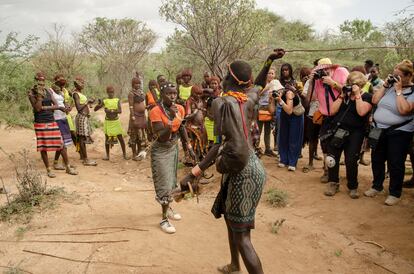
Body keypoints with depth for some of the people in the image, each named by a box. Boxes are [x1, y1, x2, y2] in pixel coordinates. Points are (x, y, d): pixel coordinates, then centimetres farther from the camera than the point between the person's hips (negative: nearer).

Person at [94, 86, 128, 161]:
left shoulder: (117, 100, 0)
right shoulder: (104, 101, 1)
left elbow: (120, 111, -12)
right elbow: (95, 109, 2)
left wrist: (111, 111, -25)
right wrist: (99, 104, -17)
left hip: (116, 121, 0)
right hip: (108, 121, 1)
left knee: (120, 138, 1)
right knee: (107, 138, 4)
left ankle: (124, 154, 11)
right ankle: (107, 155, 14)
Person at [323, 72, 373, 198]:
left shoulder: (367, 97, 2)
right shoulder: (344, 95, 13)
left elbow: (361, 112, -17)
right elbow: (332, 111, 3)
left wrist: (357, 94, -11)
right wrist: (342, 95, -2)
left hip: (355, 133, -4)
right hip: (337, 130, 4)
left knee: (351, 161, -7)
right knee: (332, 158, 0)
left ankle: (353, 187, 12)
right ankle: (333, 184, 17)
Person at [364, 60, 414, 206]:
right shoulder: (390, 86, 6)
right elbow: (375, 100, 3)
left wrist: (399, 90, -17)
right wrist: (385, 85, -4)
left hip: (399, 133, -5)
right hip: (379, 130, 6)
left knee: (395, 164, 2)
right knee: (377, 159, 15)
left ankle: (395, 193, 18)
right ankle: (377, 186, 33)